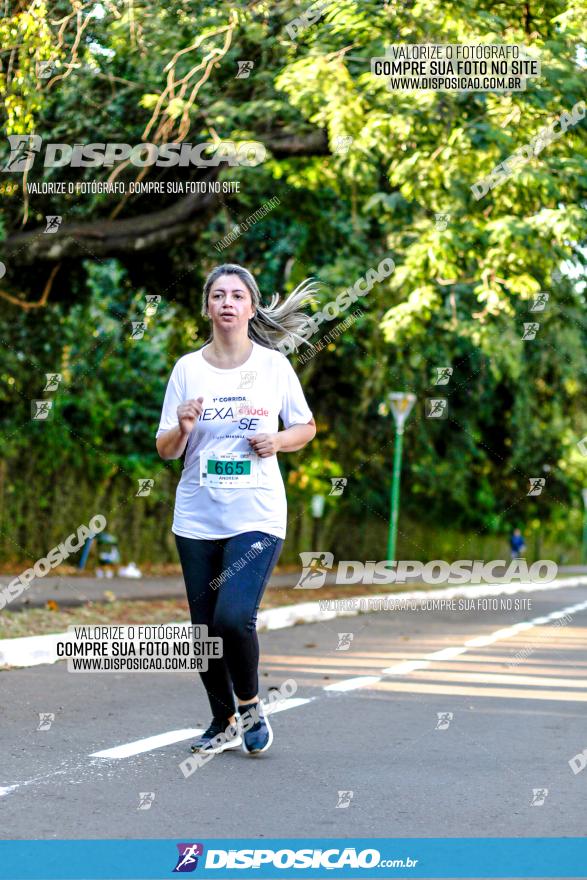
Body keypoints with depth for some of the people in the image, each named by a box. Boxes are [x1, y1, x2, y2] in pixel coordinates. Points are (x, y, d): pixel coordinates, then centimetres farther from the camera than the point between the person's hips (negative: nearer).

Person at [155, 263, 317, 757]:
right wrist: (183, 429, -15)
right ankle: (224, 724, 26)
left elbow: (307, 427, 12)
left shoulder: (274, 365, 1)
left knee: (234, 616, -19)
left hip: (257, 516, -3)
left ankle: (250, 704, 7)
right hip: (197, 518, 3)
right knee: (205, 627, 6)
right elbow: (165, 450, 6)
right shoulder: (187, 368, 4)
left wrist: (278, 441, -8)